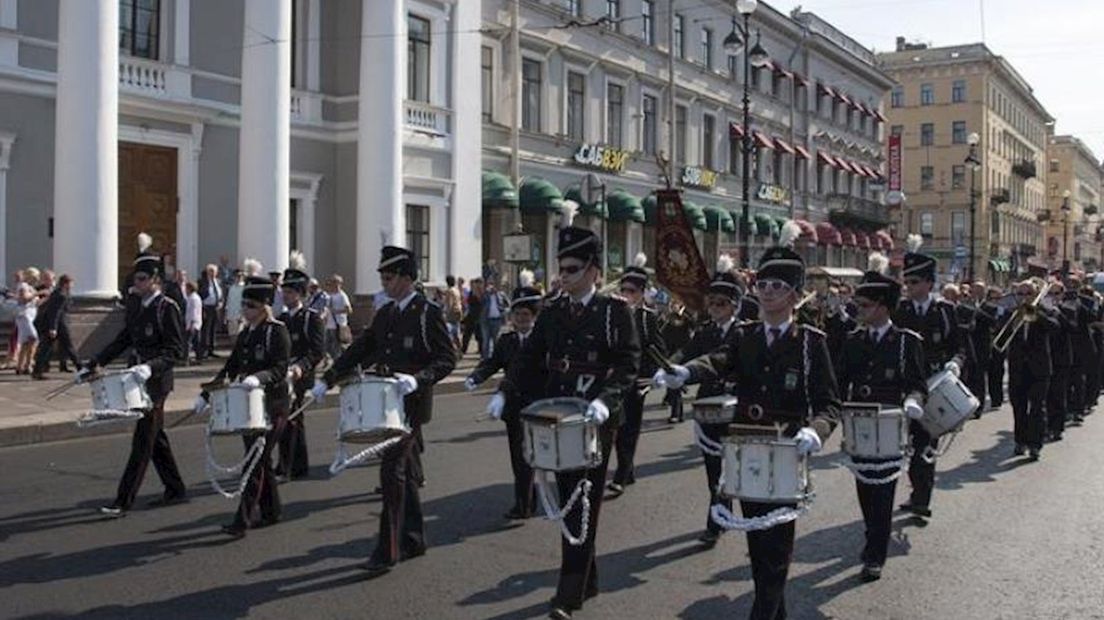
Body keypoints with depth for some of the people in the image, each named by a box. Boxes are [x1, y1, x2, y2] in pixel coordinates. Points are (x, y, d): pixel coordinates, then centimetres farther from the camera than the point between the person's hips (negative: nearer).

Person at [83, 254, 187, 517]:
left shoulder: (167, 307, -13)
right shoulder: (134, 304, 10)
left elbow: (176, 349, -17)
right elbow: (124, 339, 18)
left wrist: (150, 367, -31)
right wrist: (94, 363, 13)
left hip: (156, 382, -8)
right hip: (137, 378, 8)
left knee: (143, 442, -5)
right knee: (155, 438, 15)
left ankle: (123, 501, -1)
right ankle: (175, 490, 27)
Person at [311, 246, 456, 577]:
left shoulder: (428, 312, -10)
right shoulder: (384, 314, 12)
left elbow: (447, 359, -13)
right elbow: (360, 350, 14)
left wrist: (417, 379, -28)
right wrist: (328, 379, 6)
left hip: (411, 403, -7)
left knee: (393, 470, -11)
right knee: (406, 472, 14)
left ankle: (388, 550, -6)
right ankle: (413, 540, 26)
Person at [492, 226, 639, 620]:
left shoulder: (615, 311, -6)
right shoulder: (553, 312, 8)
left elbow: (628, 364, -11)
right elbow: (530, 357, 8)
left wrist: (605, 400, -25)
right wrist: (505, 392, -5)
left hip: (596, 420, -6)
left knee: (583, 503, -4)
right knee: (568, 501, 14)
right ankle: (586, 579, 30)